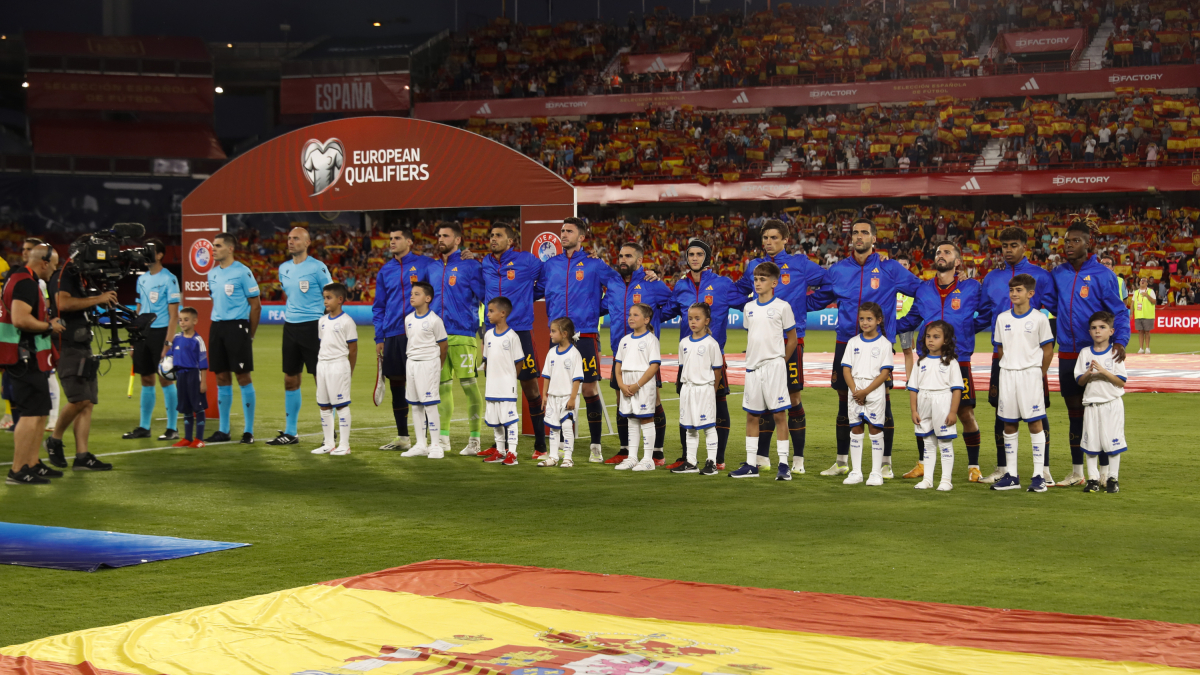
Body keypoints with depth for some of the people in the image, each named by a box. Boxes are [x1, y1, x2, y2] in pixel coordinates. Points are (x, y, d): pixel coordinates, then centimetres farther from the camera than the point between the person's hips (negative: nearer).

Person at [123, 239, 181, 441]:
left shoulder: (168, 279, -7)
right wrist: (134, 337, 12)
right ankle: (144, 427, 14)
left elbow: (174, 315, -10)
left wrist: (167, 343, -16)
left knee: (165, 379, -4)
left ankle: (172, 428, 1)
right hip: (143, 332, 6)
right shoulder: (142, 279, 13)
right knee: (146, 380, 9)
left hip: (160, 332, -6)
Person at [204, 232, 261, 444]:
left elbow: (256, 305, -6)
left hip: (237, 326, -7)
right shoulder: (212, 274, 13)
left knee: (243, 377, -5)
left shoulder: (242, 272, -7)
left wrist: (249, 336, -5)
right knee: (222, 379, 8)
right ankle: (223, 430, 13)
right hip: (216, 327, 7)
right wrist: (216, 325, 15)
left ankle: (249, 430, 0)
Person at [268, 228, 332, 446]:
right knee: (290, 380, 9)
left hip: (313, 327, -7)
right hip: (290, 327, 7)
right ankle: (289, 433, 16)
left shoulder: (317, 267, -8)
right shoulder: (284, 268, 11)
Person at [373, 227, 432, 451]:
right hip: (392, 335, 5)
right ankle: (402, 437, 20)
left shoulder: (425, 265, -1)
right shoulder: (385, 271, 13)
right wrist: (379, 338, 9)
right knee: (396, 385, 9)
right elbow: (378, 306, 16)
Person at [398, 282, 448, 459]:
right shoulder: (408, 319, 8)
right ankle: (420, 445, 15)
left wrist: (436, 367, 5)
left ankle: (436, 446, -3)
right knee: (415, 405, 8)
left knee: (430, 404, -8)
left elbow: (443, 345, -3)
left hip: (429, 363, -6)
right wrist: (412, 362, 14)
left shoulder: (434, 320, -9)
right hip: (411, 363, 6)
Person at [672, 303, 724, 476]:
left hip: (705, 388, -6)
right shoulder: (684, 343, 8)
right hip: (687, 388, 6)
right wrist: (687, 385, 8)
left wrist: (711, 389, -2)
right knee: (690, 427, 11)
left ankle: (711, 462, 2)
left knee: (709, 427, -1)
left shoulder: (711, 343, -8)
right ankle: (690, 463, 17)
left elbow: (717, 369, -5)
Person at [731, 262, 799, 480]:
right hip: (753, 366, 6)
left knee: (779, 413, -5)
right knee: (751, 415, 8)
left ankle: (783, 464, -2)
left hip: (774, 366, -6)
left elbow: (792, 339, 1)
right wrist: (750, 358, 11)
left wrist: (781, 361, 0)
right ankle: (751, 464, 14)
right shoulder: (749, 308, 12)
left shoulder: (782, 306, -4)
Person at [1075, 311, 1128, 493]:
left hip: (1112, 404, -3)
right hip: (1091, 403, 3)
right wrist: (1088, 373, -15)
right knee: (1091, 442, 4)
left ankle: (1113, 478, 10)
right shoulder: (1085, 353, 6)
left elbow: (1121, 381, -7)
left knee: (1113, 442, 0)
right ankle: (1093, 479, 12)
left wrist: (1103, 371, -19)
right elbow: (1079, 381, 5)